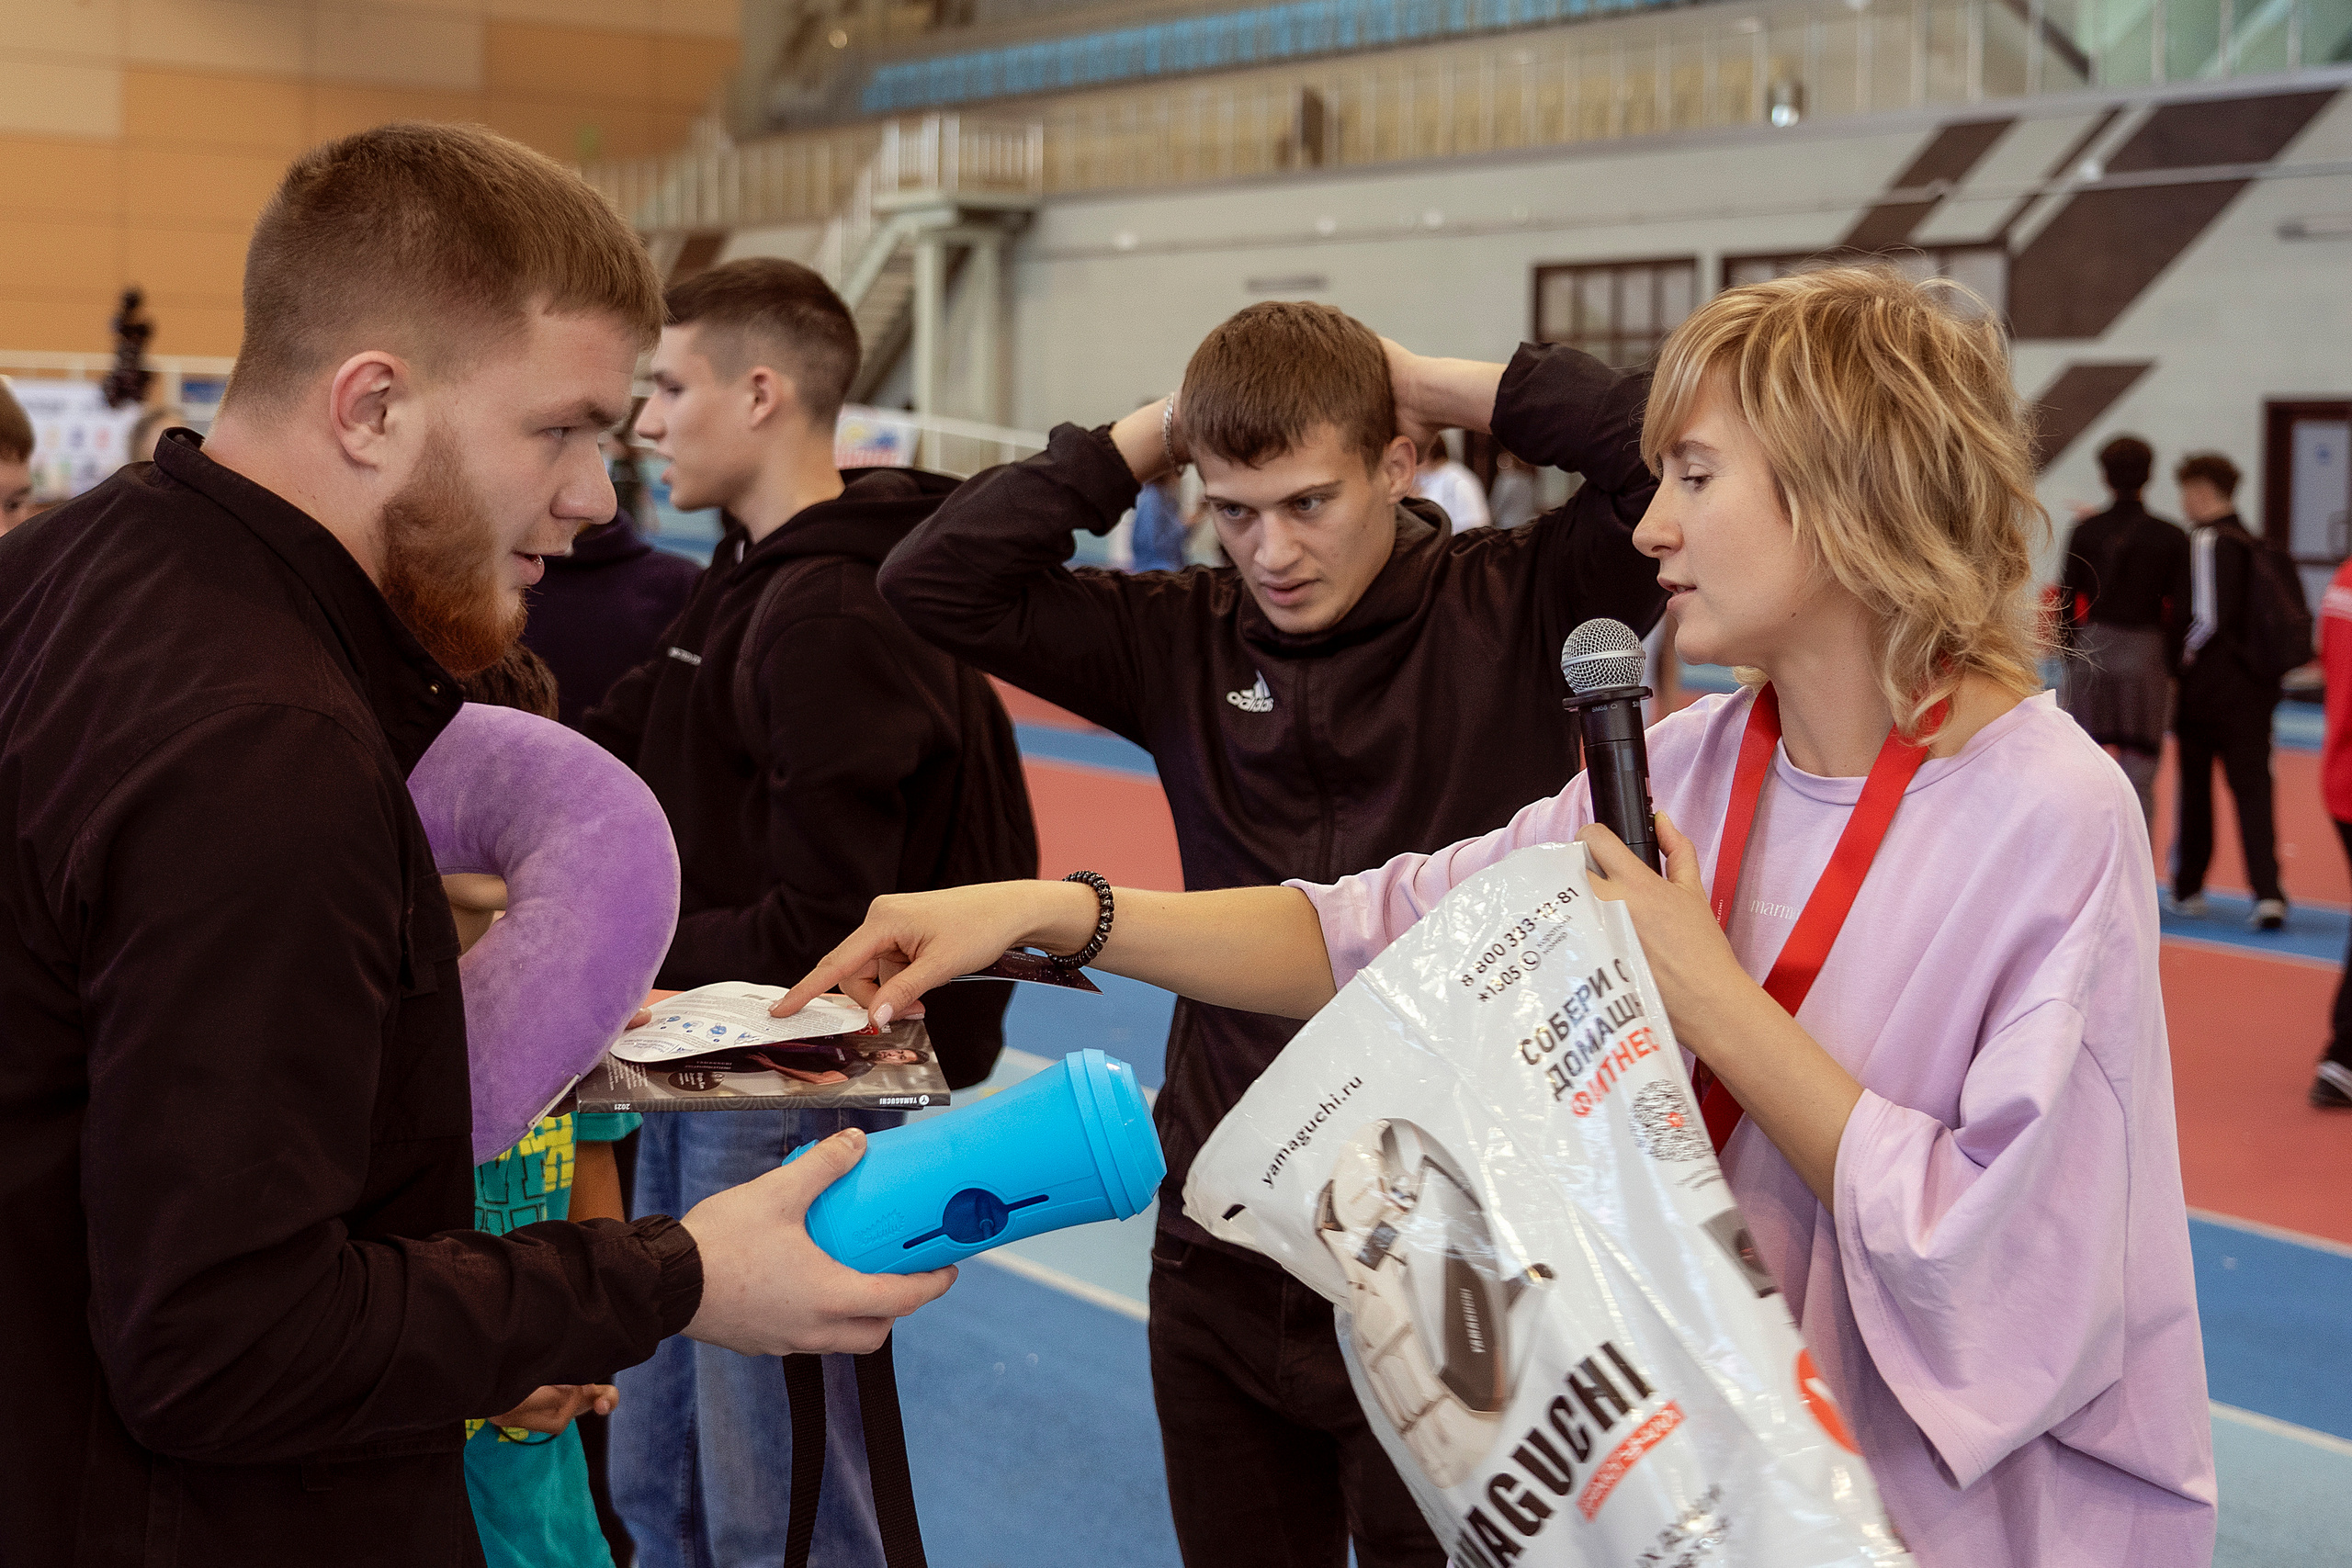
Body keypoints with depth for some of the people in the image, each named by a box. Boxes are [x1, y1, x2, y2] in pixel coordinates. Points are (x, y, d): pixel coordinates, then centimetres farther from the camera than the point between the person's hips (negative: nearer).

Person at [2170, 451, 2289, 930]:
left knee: (2195, 788, 9)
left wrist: (2183, 655, -4)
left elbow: (2209, 619, -18)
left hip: (2207, 687, -6)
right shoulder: (2254, 543, 13)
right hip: (2256, 686, 6)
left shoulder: (2206, 541, -11)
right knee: (2253, 787, 1)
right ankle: (2267, 892, -13)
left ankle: (2188, 888, 20)